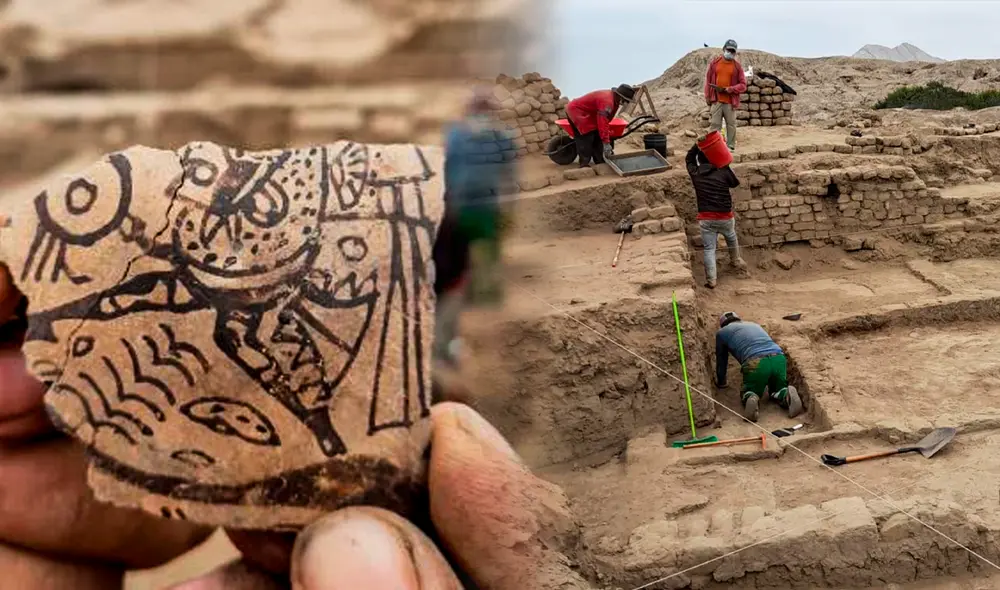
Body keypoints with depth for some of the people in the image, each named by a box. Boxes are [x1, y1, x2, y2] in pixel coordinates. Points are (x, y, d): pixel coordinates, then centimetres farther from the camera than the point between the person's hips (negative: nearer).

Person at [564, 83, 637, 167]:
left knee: (597, 137, 11)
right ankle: (584, 165, -15)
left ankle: (600, 162, 16)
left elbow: (605, 121, 12)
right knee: (586, 138, -16)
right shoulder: (606, 101, -31)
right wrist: (606, 143, -37)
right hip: (576, 111, -11)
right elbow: (602, 123, -37)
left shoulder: (613, 100, 4)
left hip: (587, 114, 11)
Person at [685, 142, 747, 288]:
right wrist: (726, 167, 12)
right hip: (725, 216, 1)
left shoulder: (695, 173, -2)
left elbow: (688, 158, 19)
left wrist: (697, 144, 10)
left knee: (709, 249, 6)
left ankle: (711, 280, 3)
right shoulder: (723, 171, -7)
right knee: (732, 238, 30)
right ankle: (736, 261, 52)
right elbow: (735, 183, 12)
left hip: (705, 218, 0)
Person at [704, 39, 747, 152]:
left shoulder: (737, 66, 2)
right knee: (714, 124, 0)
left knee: (731, 124, 5)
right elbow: (708, 80, 9)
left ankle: (730, 146, 13)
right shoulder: (715, 63, 5)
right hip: (716, 100, 0)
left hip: (730, 101, 0)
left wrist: (729, 89, -12)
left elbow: (743, 85, 2)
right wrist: (707, 97, 4)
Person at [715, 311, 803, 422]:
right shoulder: (754, 325, 38)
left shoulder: (721, 332, 24)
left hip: (756, 363, -4)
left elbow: (721, 360, 33)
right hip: (779, 358, 4)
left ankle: (751, 400, -14)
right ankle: (788, 396, -7)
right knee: (777, 390, 27)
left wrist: (721, 382, 50)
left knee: (748, 393, 21)